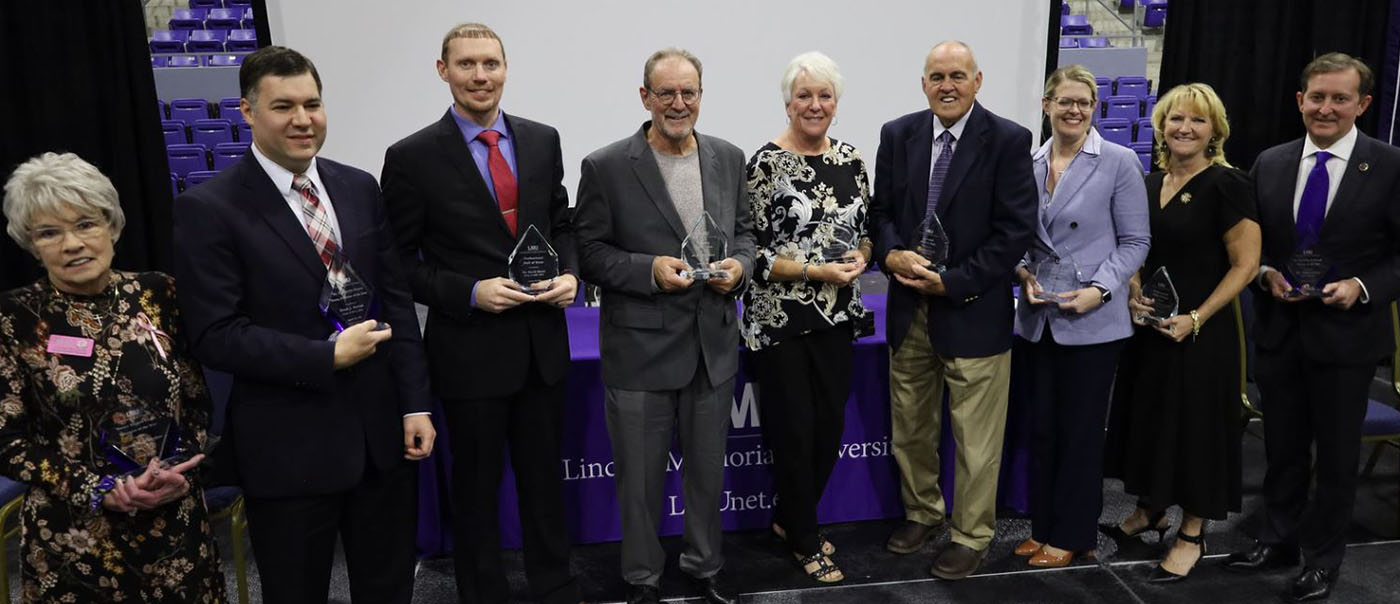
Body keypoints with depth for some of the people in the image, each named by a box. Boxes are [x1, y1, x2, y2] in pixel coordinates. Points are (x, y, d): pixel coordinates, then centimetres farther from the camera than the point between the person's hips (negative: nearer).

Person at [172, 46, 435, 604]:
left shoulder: (359, 188, 5)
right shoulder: (207, 209, -10)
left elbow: (396, 300, 5)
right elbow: (215, 335, -13)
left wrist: (415, 405, 1)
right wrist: (328, 356, -19)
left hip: (382, 432, 5)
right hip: (289, 447, -4)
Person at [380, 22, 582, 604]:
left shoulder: (542, 140, 3)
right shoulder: (412, 157, -9)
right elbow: (402, 263, -6)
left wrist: (569, 273, -7)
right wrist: (470, 293, -19)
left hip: (543, 343, 4)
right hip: (471, 349, -3)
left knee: (544, 476, 18)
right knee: (476, 484, 14)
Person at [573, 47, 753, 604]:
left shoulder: (729, 158, 5)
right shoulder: (605, 168, -8)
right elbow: (588, 252, -7)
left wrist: (739, 264, -7)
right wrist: (648, 269, -21)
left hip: (713, 344, 4)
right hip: (640, 349, -4)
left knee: (708, 469, 19)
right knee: (640, 476, 11)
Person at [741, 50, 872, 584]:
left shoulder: (851, 159, 6)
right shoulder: (766, 163, -11)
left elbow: (865, 228, 15)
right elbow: (751, 249, -12)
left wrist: (858, 258, -7)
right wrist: (816, 271, -18)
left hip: (836, 315, 6)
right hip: (780, 318, -5)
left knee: (831, 426, 12)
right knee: (795, 430, 4)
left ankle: (790, 517, 35)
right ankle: (805, 539, 25)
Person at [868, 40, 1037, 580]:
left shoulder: (1008, 140, -8)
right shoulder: (897, 135, 4)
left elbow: (1017, 229, -11)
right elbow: (881, 209, 9)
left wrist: (954, 283, -15)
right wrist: (891, 254, -12)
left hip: (973, 310, -4)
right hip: (908, 307, 4)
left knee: (975, 436, 7)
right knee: (909, 427, 17)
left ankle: (971, 535, 26)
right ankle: (920, 512, 38)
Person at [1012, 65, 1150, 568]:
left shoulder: (1118, 162, -6)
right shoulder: (1029, 163, 5)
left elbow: (1134, 242, -4)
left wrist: (1099, 289, -16)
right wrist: (1024, 272, -5)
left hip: (1092, 322, -4)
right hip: (1039, 318, 4)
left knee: (1080, 431, 6)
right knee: (1042, 427, 11)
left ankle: (1073, 533, 22)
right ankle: (1043, 526, 27)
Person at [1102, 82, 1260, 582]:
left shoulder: (1226, 185, -12)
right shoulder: (1149, 183, 7)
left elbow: (1245, 264, -12)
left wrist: (1196, 319, -19)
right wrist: (1135, 295, -2)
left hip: (1200, 334, -6)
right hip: (1148, 328, 6)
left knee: (1194, 426, 4)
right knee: (1148, 418, 16)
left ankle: (1192, 534, 20)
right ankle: (1150, 509, 35)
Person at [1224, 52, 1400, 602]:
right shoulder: (1269, 164, 3)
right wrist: (1266, 274, -8)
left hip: (1347, 334, -3)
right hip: (1279, 330, 3)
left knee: (1337, 454, 10)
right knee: (1283, 446, 16)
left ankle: (1322, 558, 27)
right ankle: (1279, 540, 33)